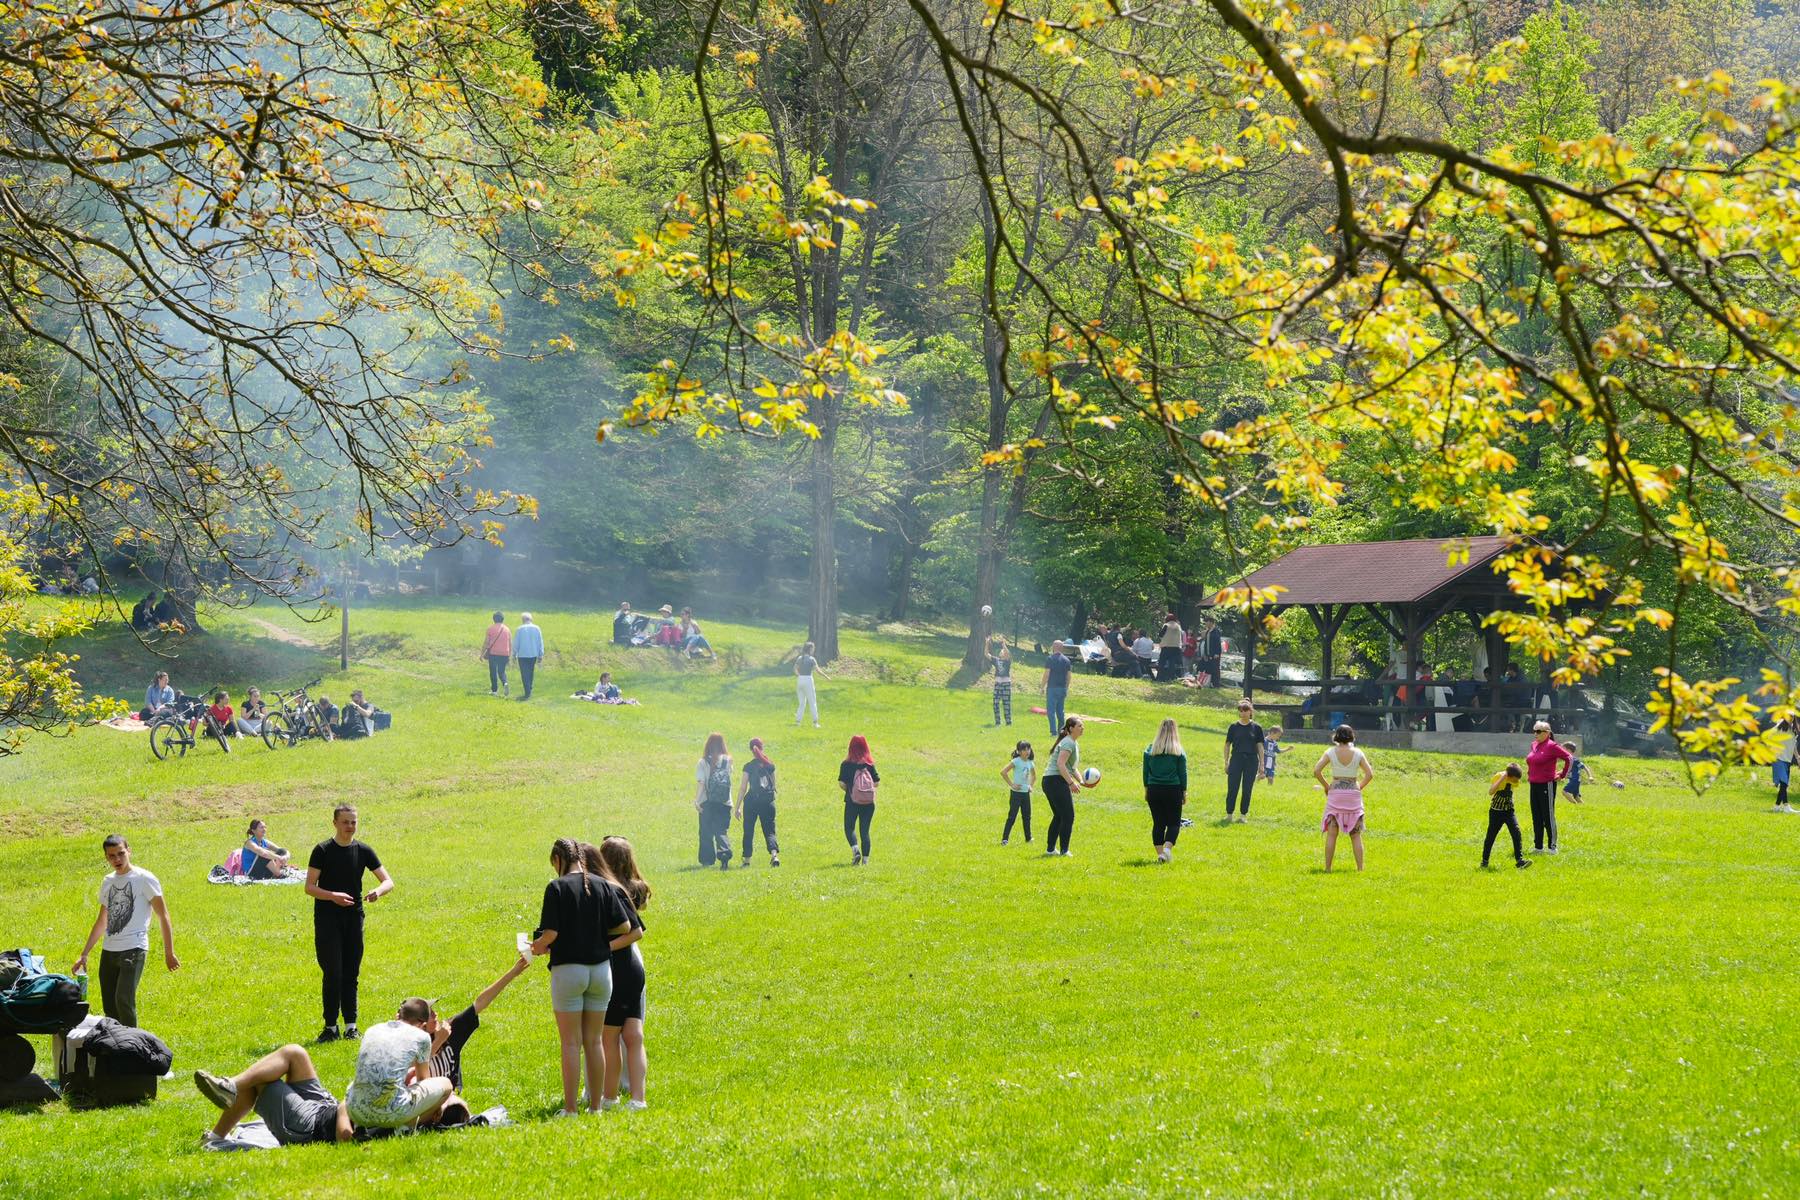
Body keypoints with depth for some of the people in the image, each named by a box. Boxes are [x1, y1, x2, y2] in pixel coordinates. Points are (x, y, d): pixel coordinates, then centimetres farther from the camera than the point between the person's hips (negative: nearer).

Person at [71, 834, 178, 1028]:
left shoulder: (144, 879, -4)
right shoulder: (108, 881, 15)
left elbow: (163, 917, -4)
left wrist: (169, 954, -8)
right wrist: (84, 954, 22)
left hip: (133, 949, -7)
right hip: (109, 951, 7)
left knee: (124, 1000, -22)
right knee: (109, 1008, 4)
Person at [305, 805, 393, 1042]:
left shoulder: (363, 851, 5)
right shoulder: (322, 851, -4)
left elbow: (388, 881, 5)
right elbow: (309, 887, -7)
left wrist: (378, 891, -19)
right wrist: (332, 896, -24)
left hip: (353, 916, 3)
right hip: (327, 918, -3)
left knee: (351, 974, 6)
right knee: (332, 973, -9)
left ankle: (350, 1025, 11)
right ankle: (330, 1026, -2)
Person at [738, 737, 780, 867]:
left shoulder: (748, 766, -6)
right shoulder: (770, 765, 3)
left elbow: (743, 788, -6)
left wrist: (738, 807, -2)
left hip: (751, 802, -2)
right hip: (768, 801, 2)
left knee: (748, 831, 11)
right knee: (769, 831, 5)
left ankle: (747, 859, 13)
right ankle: (774, 854, -19)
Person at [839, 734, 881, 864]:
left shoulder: (846, 764, -7)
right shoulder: (870, 764, -2)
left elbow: (841, 784, -11)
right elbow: (877, 783, -1)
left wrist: (848, 789, 10)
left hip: (852, 801, -2)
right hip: (869, 802, 2)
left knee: (849, 827, 10)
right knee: (865, 830, 9)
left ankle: (855, 849, -15)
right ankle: (865, 858, 4)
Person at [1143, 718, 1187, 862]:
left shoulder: (1150, 749, 1)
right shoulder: (1179, 752, -4)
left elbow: (1146, 772, 5)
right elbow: (1183, 773, 0)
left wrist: (1146, 789, 13)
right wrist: (1184, 792, 8)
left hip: (1154, 790, 2)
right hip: (1173, 790, -2)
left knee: (1158, 823, 9)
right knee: (1174, 823, 6)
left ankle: (1159, 853, 6)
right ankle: (1168, 847, -15)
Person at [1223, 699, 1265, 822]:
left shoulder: (1256, 727, 2)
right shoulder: (1233, 727, 2)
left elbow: (1260, 746, 5)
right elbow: (1227, 745, 7)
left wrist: (1262, 764, 3)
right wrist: (1226, 762, 4)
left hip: (1251, 761, 0)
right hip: (1236, 760, 0)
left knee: (1247, 789, 2)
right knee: (1232, 788, -3)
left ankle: (1243, 815, 11)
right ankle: (1229, 814, 5)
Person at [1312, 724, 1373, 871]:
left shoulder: (1331, 752, -3)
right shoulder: (1357, 753, 0)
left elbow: (1317, 771, -9)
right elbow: (1369, 774, -2)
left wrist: (1326, 786, 3)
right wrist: (1359, 787, 9)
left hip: (1335, 793, -1)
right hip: (1354, 794, 1)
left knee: (1331, 833, 2)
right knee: (1356, 834, 7)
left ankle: (1327, 867, -1)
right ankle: (1360, 867, 3)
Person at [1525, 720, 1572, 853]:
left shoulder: (1551, 746, -13)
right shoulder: (1534, 745, 11)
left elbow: (1569, 758, -15)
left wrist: (1562, 775, -10)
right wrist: (1529, 774, 20)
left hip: (1547, 785, -8)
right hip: (1534, 785, 8)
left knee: (1548, 817, -4)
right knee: (1536, 817, 11)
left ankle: (1552, 847, 2)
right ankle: (1538, 846, 18)